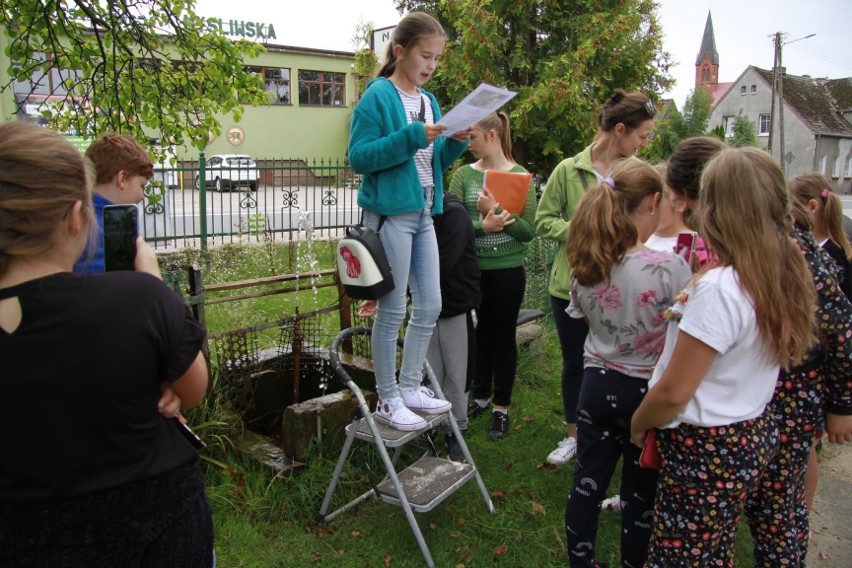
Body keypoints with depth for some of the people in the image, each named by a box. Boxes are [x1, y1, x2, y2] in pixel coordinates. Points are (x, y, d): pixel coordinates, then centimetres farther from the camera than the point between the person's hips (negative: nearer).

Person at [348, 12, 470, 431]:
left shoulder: (429, 101, 14)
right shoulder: (377, 97, -8)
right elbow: (358, 157, -14)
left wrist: (455, 143, -1)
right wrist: (411, 137, -22)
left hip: (423, 215, 8)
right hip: (391, 214, -8)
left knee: (430, 305, 11)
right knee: (392, 311, -1)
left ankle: (410, 387, 26)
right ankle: (387, 400, 13)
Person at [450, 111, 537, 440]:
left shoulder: (520, 176, -3)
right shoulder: (464, 175, 2)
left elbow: (528, 230, -9)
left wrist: (495, 210, -19)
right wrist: (483, 226, -25)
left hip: (507, 271, -2)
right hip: (472, 269, 3)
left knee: (503, 338, 8)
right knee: (479, 335, 15)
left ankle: (501, 407, 22)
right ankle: (480, 397, 33)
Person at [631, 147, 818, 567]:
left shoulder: (719, 288, -26)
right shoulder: (786, 275, 0)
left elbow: (673, 392, -21)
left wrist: (638, 425, -5)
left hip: (707, 452, -8)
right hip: (754, 436, 8)